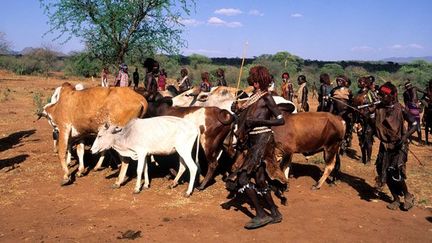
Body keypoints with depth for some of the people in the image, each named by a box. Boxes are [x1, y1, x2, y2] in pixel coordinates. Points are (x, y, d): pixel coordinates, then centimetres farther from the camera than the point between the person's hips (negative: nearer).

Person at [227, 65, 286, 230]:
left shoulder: (266, 97, -9)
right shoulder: (254, 96, 13)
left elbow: (281, 120, -13)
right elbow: (247, 116, 19)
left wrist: (257, 121, -19)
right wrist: (237, 109, 2)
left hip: (262, 139, -8)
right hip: (253, 140, 9)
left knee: (241, 177, -10)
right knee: (260, 180, 12)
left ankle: (261, 214, -2)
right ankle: (275, 214, 25)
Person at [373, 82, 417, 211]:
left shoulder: (400, 109, -13)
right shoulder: (379, 108, 0)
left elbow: (415, 123, -14)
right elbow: (373, 123, 13)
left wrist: (406, 135, -26)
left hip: (399, 146, -5)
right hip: (384, 145, 5)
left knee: (395, 173, -11)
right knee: (384, 173, 5)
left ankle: (408, 196, 17)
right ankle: (396, 199, 24)